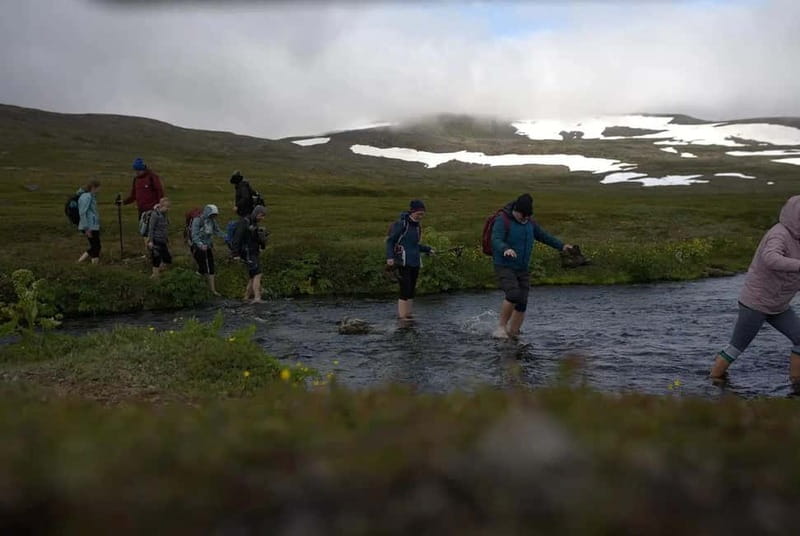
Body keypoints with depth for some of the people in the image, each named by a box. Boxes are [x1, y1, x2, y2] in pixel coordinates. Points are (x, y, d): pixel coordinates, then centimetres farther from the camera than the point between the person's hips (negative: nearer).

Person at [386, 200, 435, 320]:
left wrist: (428, 249, 20)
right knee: (405, 289, -8)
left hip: (415, 263, 7)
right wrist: (390, 256, -21)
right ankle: (402, 315, 1)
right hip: (403, 263, -7)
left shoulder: (417, 226, 14)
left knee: (412, 290, 8)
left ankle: (409, 314, 17)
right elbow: (390, 240, -9)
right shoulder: (401, 224, -8)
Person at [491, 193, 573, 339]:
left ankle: (513, 335, 8)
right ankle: (501, 327, -9)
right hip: (504, 267, -6)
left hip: (522, 269, 6)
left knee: (522, 304, -3)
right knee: (513, 295, -26)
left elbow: (544, 236, 18)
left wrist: (561, 246, 7)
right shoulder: (502, 220, -14)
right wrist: (506, 249, -49)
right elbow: (496, 241, -29)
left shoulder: (529, 223, 7)